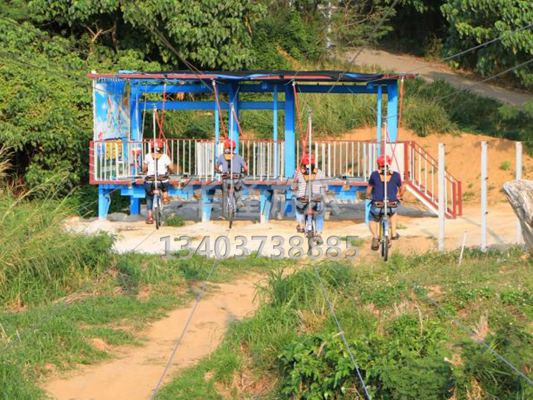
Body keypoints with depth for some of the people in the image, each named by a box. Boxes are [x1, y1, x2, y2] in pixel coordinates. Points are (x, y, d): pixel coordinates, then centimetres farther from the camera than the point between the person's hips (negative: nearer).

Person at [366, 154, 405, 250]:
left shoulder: (374, 175, 2)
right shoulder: (396, 175, 6)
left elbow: (369, 188, 15)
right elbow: (401, 188, 21)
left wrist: (368, 196, 38)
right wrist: (400, 196, 43)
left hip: (377, 205, -1)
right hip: (392, 205, 1)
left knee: (372, 220, 27)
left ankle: (375, 236, -1)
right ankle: (393, 233, 31)